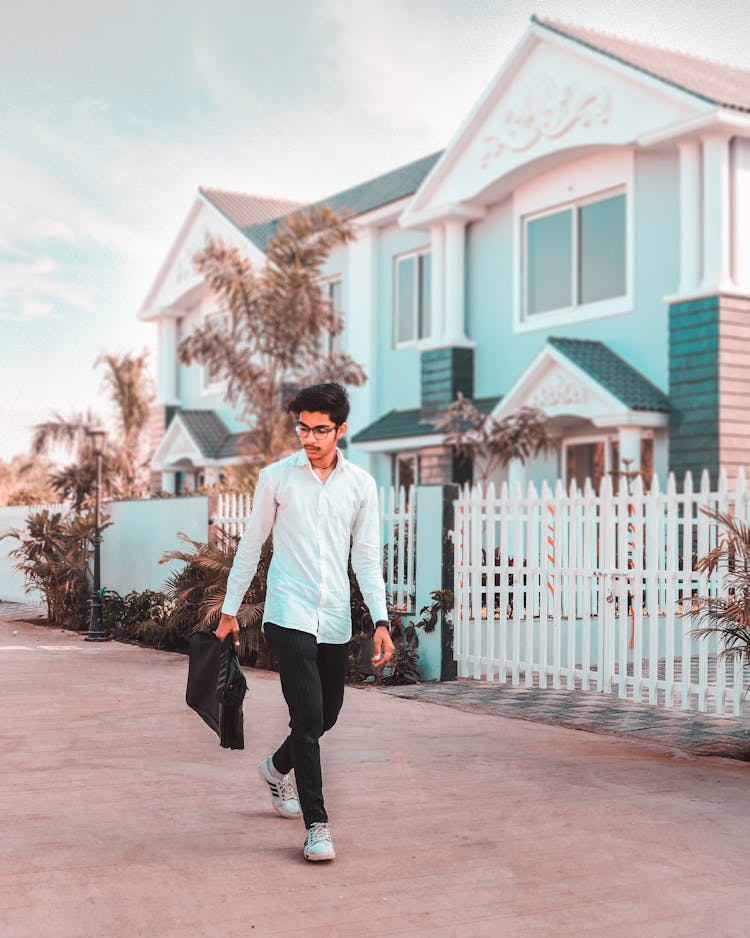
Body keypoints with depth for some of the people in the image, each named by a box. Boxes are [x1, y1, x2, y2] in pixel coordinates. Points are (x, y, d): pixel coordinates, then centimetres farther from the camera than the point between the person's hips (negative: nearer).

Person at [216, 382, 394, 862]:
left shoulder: (361, 484, 4)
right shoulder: (276, 477, -1)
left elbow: (367, 557, 6)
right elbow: (251, 544, 7)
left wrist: (381, 620, -3)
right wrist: (230, 609, 10)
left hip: (336, 620, 4)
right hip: (289, 615, -4)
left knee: (328, 713, 15)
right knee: (308, 716, -12)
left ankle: (278, 767, 44)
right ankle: (317, 825, -3)